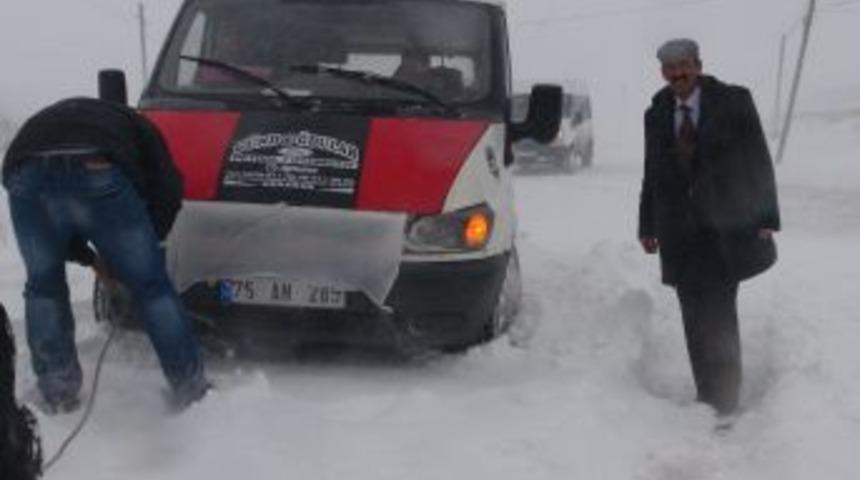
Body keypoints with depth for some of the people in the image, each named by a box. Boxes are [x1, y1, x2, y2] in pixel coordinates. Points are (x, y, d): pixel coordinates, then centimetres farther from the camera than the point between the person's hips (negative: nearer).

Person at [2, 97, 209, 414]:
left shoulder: (40, 124, 43)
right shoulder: (133, 124, 37)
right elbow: (168, 189, 19)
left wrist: (90, 258, 37)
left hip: (27, 176, 2)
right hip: (98, 174, -2)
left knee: (43, 286, 25)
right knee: (150, 284, 12)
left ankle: (56, 393, 26)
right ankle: (189, 387, 18)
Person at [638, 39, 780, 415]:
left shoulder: (733, 102, 0)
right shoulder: (657, 115, 10)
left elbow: (758, 162, -1)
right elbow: (652, 175, 14)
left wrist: (765, 217, -8)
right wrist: (647, 226, 10)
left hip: (725, 230, -3)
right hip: (681, 236, 3)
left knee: (719, 318, -6)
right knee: (695, 322, 5)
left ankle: (725, 403, 2)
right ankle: (708, 401, 13)